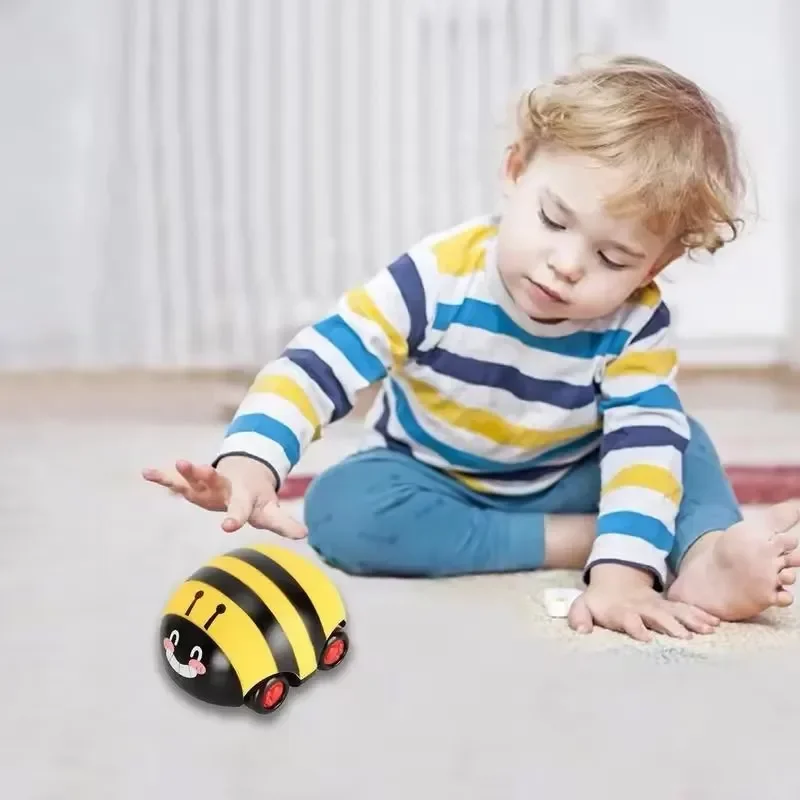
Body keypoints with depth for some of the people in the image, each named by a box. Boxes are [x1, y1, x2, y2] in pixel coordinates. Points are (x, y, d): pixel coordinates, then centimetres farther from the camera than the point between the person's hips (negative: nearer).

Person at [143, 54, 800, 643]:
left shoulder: (637, 325, -22)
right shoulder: (441, 277, -28)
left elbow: (646, 445, -32)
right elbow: (315, 364, -31)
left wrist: (623, 571, -48)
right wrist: (251, 458, -49)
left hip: (561, 486, 1)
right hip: (431, 486, -1)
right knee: (340, 510, -32)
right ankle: (577, 540, -29)